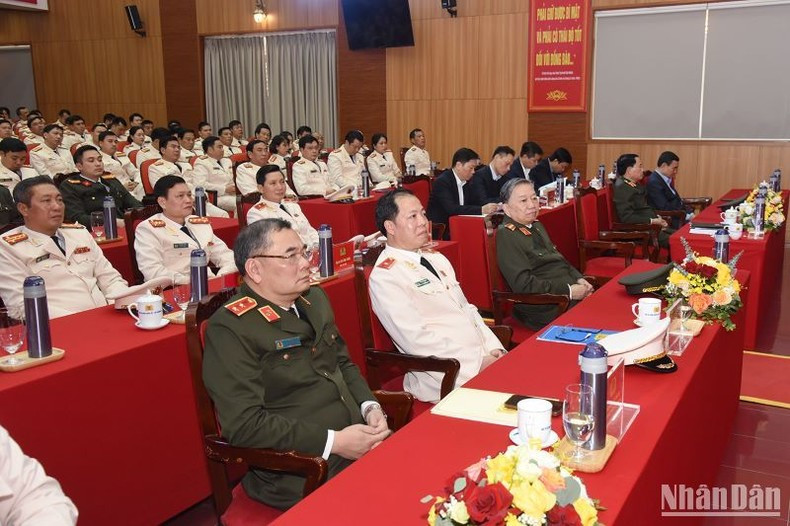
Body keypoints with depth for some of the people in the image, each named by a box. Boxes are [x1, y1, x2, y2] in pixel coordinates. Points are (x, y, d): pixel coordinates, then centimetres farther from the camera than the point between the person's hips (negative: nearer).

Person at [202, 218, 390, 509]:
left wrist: (371, 407, 1)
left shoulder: (314, 298, 12)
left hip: (359, 442, 8)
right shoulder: (230, 327, -13)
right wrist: (333, 442, -19)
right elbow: (244, 424, -19)